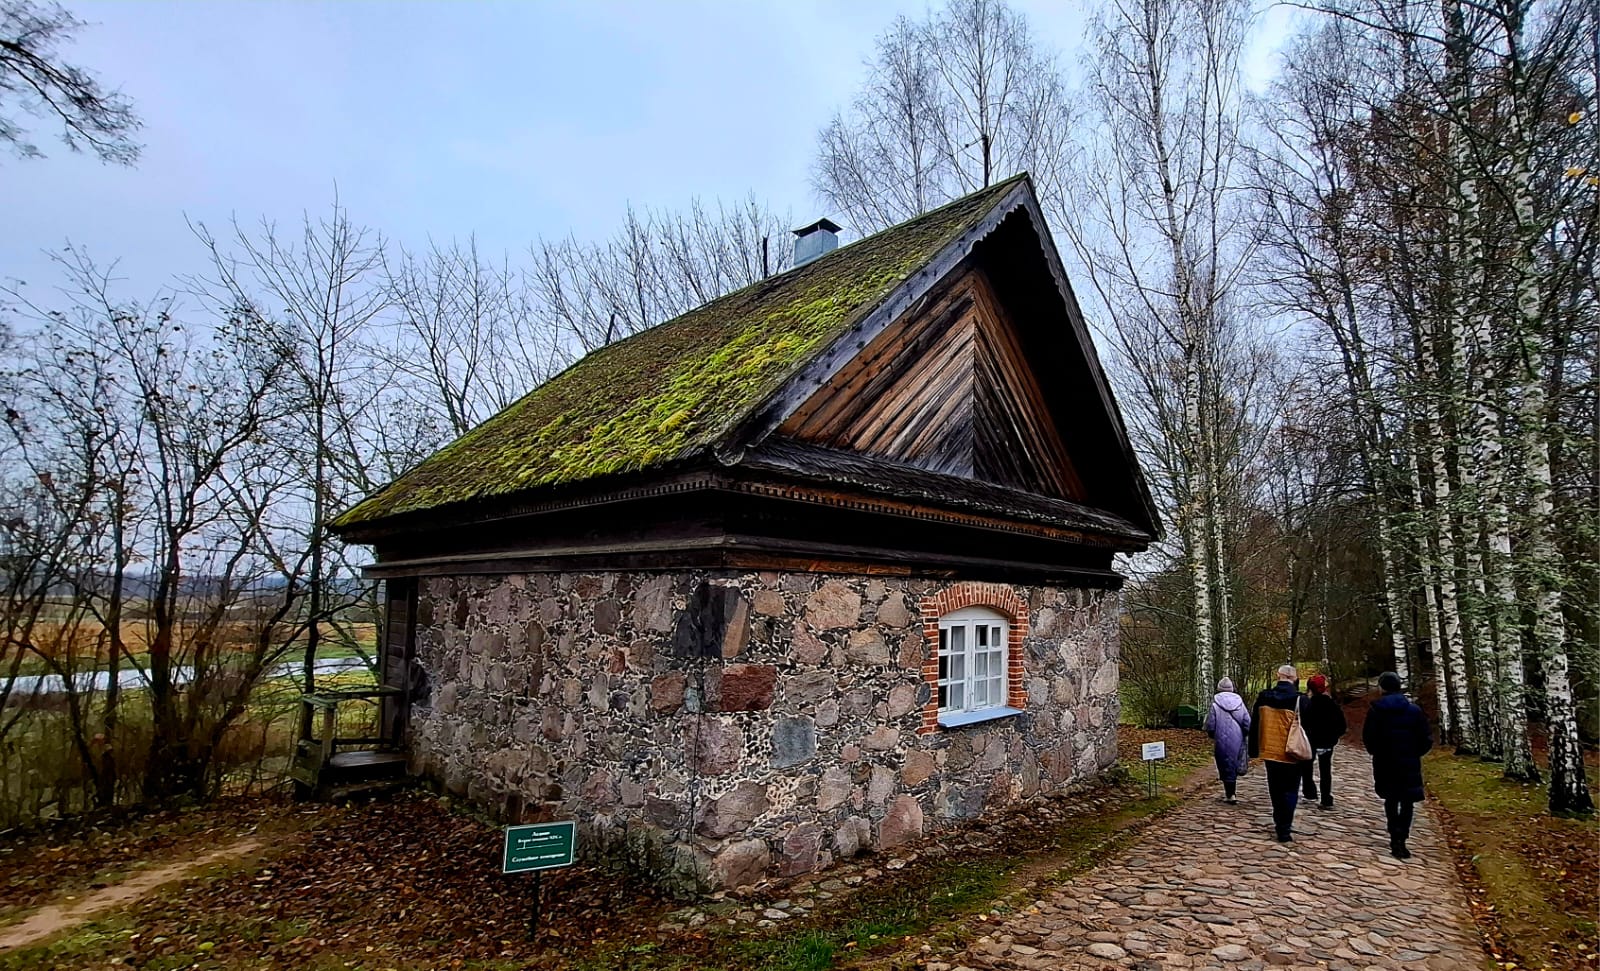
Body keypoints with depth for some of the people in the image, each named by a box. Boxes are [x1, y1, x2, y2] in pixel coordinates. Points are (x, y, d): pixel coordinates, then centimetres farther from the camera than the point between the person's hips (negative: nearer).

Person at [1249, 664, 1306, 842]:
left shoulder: (1263, 697, -2)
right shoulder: (1299, 699, -13)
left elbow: (1255, 725, 4)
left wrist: (1253, 750, 12)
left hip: (1270, 752, 3)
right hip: (1292, 754, -3)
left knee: (1276, 789, 17)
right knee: (1290, 791, 6)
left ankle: (1280, 822, 31)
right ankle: (1284, 829, 2)